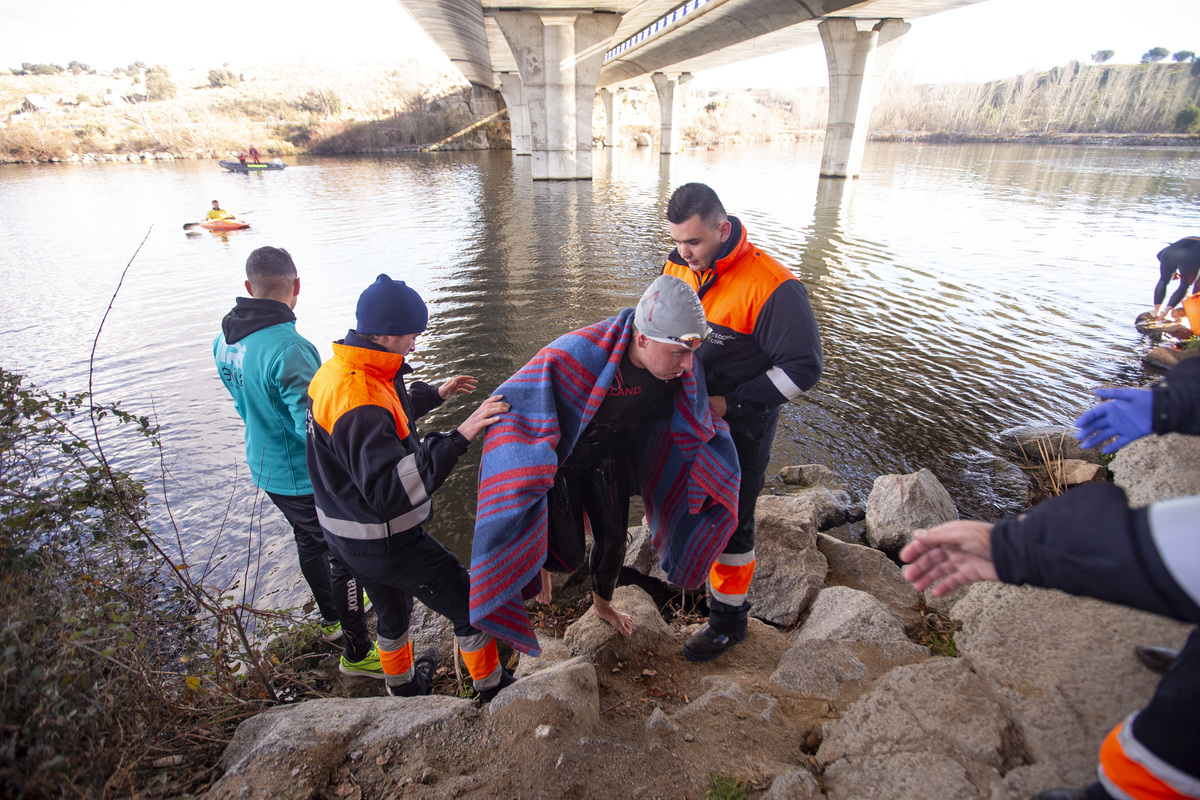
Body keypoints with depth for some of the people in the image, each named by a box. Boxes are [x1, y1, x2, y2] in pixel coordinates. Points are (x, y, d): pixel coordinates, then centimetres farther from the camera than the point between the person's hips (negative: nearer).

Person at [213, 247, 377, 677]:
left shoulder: (225, 339, -2)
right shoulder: (288, 349, -31)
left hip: (266, 465, 9)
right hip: (305, 476, -9)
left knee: (309, 541, 26)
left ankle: (333, 617, 49)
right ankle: (357, 652, 22)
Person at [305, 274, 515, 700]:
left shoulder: (337, 370, 0)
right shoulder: (359, 401, -33)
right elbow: (391, 490, -38)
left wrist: (436, 394, 21)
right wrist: (458, 437, -42)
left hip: (346, 534, 10)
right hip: (384, 542, -10)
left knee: (392, 609, 32)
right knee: (470, 605, 9)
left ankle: (404, 687, 56)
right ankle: (492, 689, 30)